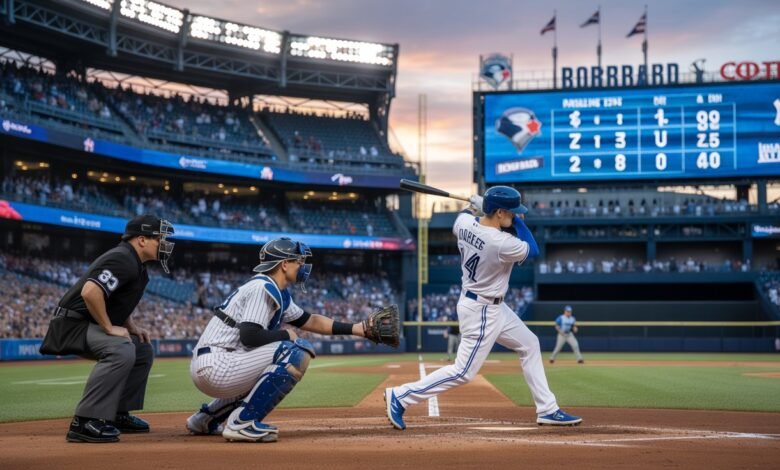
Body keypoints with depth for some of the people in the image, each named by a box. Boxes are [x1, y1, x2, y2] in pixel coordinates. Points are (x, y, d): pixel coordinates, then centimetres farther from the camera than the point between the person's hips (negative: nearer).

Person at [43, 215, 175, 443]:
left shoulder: (137, 264, 13)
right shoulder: (123, 259, -19)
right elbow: (90, 291, -32)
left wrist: (132, 327, 10)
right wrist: (109, 328, -24)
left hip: (91, 323, 11)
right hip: (73, 322, -11)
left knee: (143, 351, 16)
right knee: (121, 350, -32)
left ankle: (118, 415, 18)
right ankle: (85, 422, -30)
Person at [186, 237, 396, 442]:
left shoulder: (279, 293, 17)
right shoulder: (262, 288, -13)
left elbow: (308, 320, 24)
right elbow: (249, 336, -23)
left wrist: (358, 328, 19)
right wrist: (286, 335, -8)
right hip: (215, 366, -10)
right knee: (297, 352, -16)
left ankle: (208, 417, 25)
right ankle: (242, 421, -18)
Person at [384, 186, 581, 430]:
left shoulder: (464, 221, -8)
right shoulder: (502, 243, -29)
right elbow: (533, 250, -8)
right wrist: (516, 220, -4)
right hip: (482, 311, -10)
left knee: (529, 345, 16)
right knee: (463, 372, -2)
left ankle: (547, 410, 22)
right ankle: (400, 396, 3)